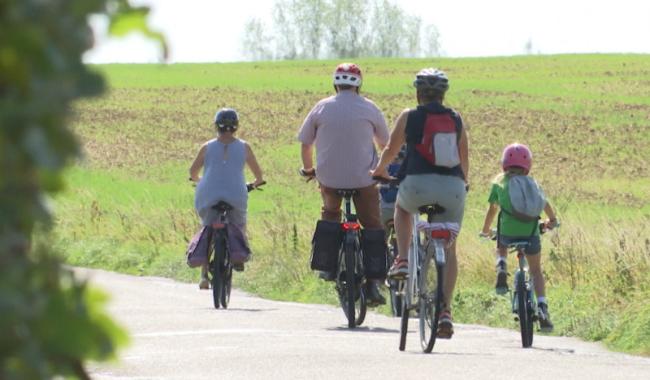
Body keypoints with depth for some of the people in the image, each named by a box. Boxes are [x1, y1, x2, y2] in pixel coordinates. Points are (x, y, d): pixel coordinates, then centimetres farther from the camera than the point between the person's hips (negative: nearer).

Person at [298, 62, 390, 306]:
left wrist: (308, 168, 27)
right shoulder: (369, 108, 2)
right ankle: (374, 283, 0)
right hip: (363, 177, -1)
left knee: (330, 212, 31)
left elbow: (305, 144, 8)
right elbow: (385, 143, 14)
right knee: (373, 226, 9)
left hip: (329, 177, 1)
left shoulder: (322, 108, 3)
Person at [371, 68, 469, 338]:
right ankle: (446, 310, 1)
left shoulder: (409, 117, 7)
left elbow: (391, 150, 20)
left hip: (419, 184, -2)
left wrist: (379, 171, 41)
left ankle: (402, 260, 19)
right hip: (453, 188, 2)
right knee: (448, 249, 12)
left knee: (402, 206, 35)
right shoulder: (457, 120, 14)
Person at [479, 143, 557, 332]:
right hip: (531, 231, 1)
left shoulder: (500, 181, 17)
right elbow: (545, 204, 15)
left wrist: (485, 230, 36)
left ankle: (501, 270, 4)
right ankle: (542, 308, 0)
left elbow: (493, 209, 21)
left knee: (501, 247, 36)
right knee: (536, 270, 18)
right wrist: (552, 220, 35)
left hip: (507, 230, -1)